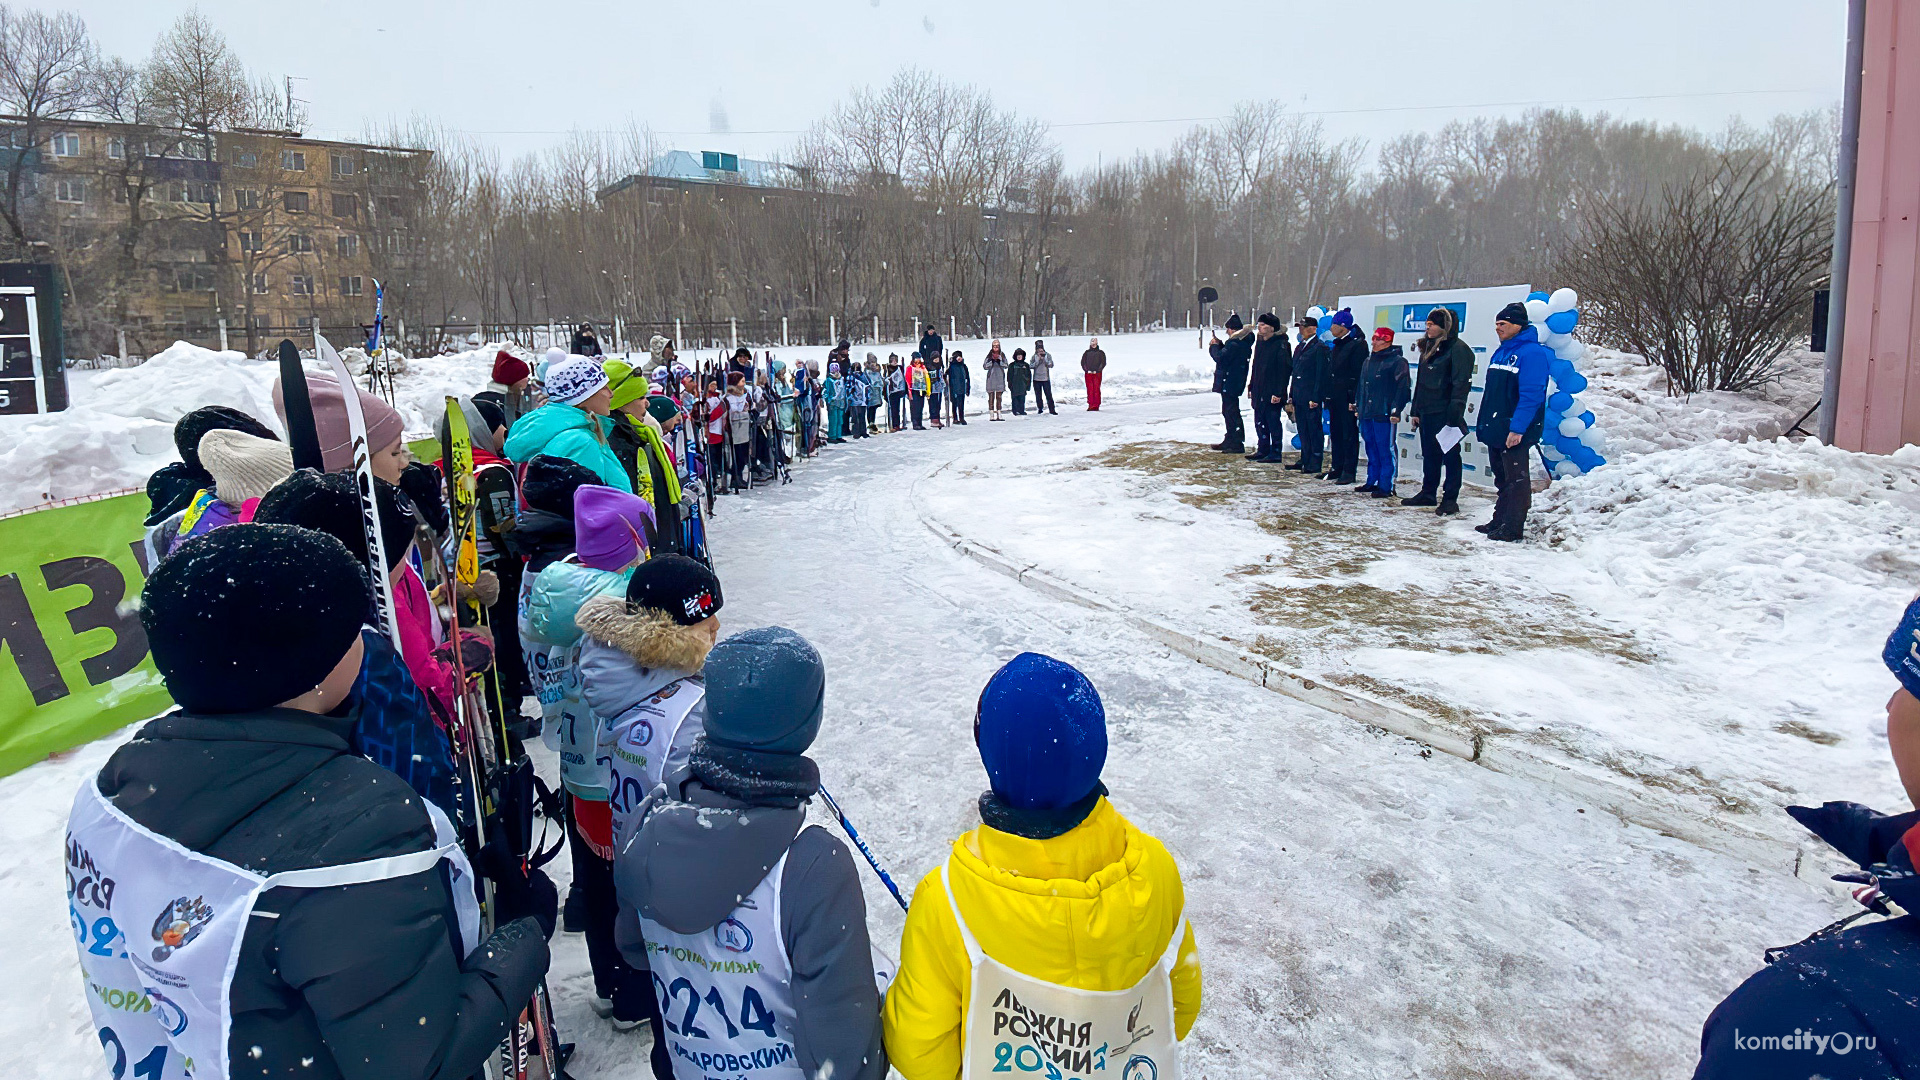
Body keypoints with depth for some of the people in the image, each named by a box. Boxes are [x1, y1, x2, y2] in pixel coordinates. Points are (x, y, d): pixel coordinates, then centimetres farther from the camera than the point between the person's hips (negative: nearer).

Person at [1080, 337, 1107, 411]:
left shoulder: (1101, 352, 9)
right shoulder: (1087, 353, 13)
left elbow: (1103, 363, 3)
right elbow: (1082, 362, 8)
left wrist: (1097, 370, -9)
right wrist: (1087, 370, -7)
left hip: (1097, 373, -2)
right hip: (1088, 373, 2)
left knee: (1096, 389, -6)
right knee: (1089, 389, -3)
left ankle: (1096, 406, -6)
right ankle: (1090, 405, -1)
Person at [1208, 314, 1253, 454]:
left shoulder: (1234, 343, -20)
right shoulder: (1244, 341, 14)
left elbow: (1221, 358, -22)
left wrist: (1214, 347, -6)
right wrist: (1219, 345, 10)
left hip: (1229, 383, -11)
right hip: (1232, 383, 11)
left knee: (1231, 412, -8)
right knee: (1228, 411, 19)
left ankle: (1237, 444, -6)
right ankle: (1230, 440, 28)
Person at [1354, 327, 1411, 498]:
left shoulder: (1398, 361, -6)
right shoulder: (1368, 361, 18)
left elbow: (1402, 388, -11)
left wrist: (1396, 410, -17)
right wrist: (1357, 406, 21)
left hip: (1384, 415, -8)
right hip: (1367, 414, 8)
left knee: (1386, 451, -6)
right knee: (1371, 450, 14)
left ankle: (1386, 487, -2)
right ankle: (1372, 482, 23)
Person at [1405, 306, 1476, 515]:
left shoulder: (1458, 349, -9)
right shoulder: (1428, 348, 17)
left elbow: (1460, 384, -15)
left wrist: (1454, 415, -21)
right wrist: (1416, 410, 17)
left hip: (1444, 414, -8)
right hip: (1426, 412, 8)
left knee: (1450, 455, -2)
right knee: (1429, 455, 15)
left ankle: (1450, 499, 1)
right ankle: (1428, 493, 25)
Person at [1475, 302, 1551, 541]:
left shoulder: (1531, 353, -14)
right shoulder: (1501, 352, 15)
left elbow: (1531, 395, -21)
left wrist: (1517, 428, -26)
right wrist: (1483, 424, 17)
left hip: (1515, 433, -9)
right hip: (1495, 431, 9)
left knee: (1516, 480, -1)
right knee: (1502, 479, 17)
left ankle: (1512, 528, 4)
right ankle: (1499, 521, 26)